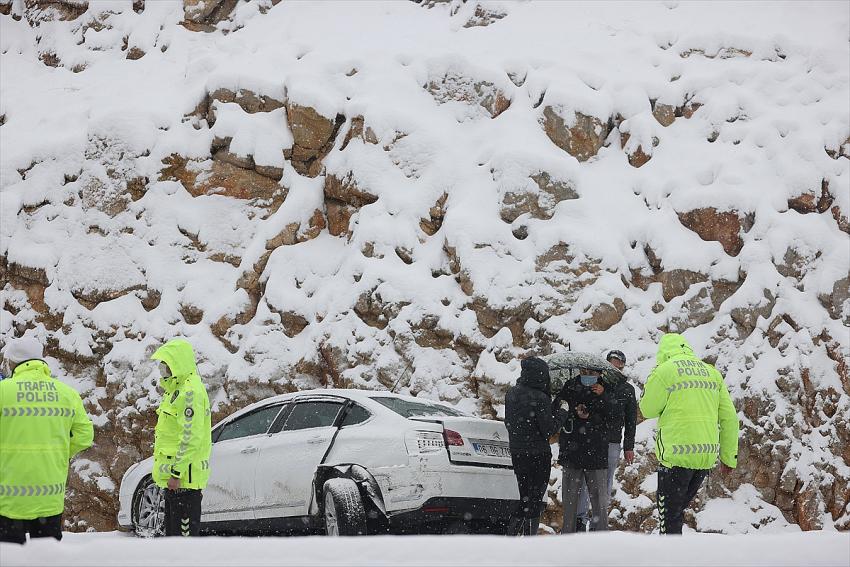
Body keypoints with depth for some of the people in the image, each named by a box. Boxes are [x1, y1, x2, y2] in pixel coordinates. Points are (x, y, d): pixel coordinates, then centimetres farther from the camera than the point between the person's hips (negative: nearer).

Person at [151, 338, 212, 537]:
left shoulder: (190, 392, -16)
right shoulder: (177, 390, 18)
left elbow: (191, 438, -22)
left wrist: (176, 472, -23)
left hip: (184, 477, -11)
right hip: (173, 477, 11)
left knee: (185, 531, -9)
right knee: (173, 531, 17)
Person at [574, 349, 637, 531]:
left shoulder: (627, 390, 11)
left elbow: (631, 421, 11)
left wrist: (629, 447, 7)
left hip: (612, 443, 1)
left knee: (604, 485, 2)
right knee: (583, 481, -4)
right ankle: (580, 519, 3)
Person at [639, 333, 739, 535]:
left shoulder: (664, 371, -5)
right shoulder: (712, 372, 13)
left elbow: (648, 410, 3)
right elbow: (729, 418, 12)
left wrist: (653, 376, 15)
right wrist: (729, 457, 16)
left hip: (677, 454, -6)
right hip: (707, 456, 6)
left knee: (669, 516, 1)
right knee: (678, 509, 19)